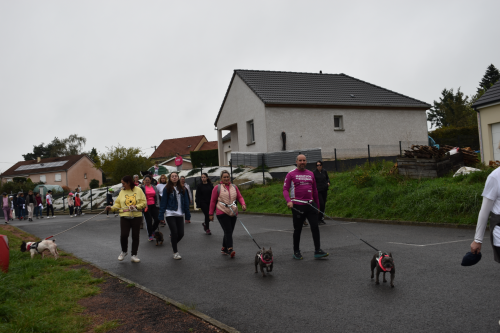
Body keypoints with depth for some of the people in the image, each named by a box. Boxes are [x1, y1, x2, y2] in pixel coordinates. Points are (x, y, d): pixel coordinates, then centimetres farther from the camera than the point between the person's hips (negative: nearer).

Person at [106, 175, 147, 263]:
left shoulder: (138, 190, 1)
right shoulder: (122, 191, 8)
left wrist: (136, 206, -15)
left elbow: (143, 202, -1)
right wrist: (111, 207, -9)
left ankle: (134, 255, 15)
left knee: (135, 236, 4)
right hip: (124, 217, 1)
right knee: (123, 235, -9)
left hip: (136, 217, -1)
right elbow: (118, 204, 8)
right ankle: (124, 251, 19)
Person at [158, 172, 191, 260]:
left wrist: (187, 215, 10)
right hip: (170, 214, -3)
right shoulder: (167, 189, 0)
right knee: (174, 233, -6)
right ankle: (175, 252, 9)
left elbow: (186, 202, 12)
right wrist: (161, 215, -5)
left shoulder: (182, 190, 10)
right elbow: (163, 202, -1)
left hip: (180, 214, 4)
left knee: (181, 233, 0)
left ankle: (173, 242, 32)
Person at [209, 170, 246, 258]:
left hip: (233, 213, 5)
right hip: (222, 212, -5)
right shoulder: (217, 188, 0)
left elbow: (239, 197, 13)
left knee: (229, 232, 10)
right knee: (228, 231, -16)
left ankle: (224, 249, 24)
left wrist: (243, 204, -8)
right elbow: (213, 201, 3)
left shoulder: (234, 187, 12)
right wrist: (211, 214, 2)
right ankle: (230, 249, -22)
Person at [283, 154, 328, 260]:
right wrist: (288, 201, -21)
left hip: (310, 204, 4)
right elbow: (285, 189, -4)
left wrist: (317, 205, 21)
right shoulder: (291, 174, 1)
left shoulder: (311, 174, 14)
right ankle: (296, 252, 20)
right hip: (297, 206, -4)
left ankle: (317, 251, 1)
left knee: (315, 226, -4)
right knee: (297, 229, 5)